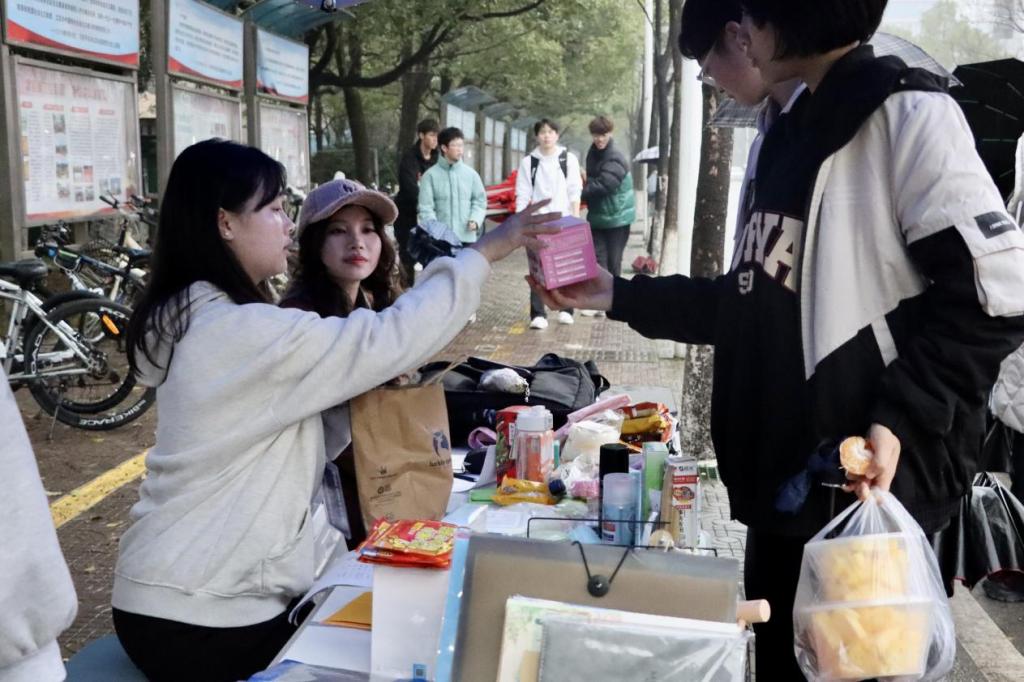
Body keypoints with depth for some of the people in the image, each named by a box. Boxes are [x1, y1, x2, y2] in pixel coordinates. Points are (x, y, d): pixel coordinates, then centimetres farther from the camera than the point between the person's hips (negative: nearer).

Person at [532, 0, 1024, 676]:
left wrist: (902, 416, -24)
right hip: (784, 478, 8)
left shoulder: (907, 113, -10)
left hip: (868, 486, -8)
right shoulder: (794, 134, 16)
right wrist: (621, 296, 14)